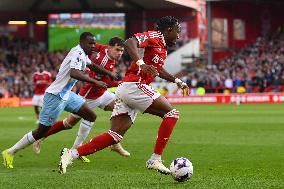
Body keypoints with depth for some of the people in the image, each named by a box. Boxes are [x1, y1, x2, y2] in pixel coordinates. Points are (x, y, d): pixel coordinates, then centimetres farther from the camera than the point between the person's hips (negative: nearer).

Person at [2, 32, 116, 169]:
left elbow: (92, 66, 33)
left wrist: (109, 74, 33)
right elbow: (74, 73, -37)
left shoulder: (83, 54, 10)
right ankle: (10, 152, 9)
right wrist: (95, 82, -35)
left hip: (66, 94, 10)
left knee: (91, 116, 7)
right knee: (41, 131, -3)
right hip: (55, 96, -10)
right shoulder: (78, 53, -19)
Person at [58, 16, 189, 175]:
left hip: (125, 90, 9)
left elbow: (158, 70, 43)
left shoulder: (163, 48, 25)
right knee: (172, 113, -6)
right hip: (134, 86, -9)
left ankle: (72, 154, -7)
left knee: (115, 136, 1)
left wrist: (177, 81, 40)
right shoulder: (155, 36, -3)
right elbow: (130, 42, -21)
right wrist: (141, 63, -33)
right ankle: (155, 160, -10)